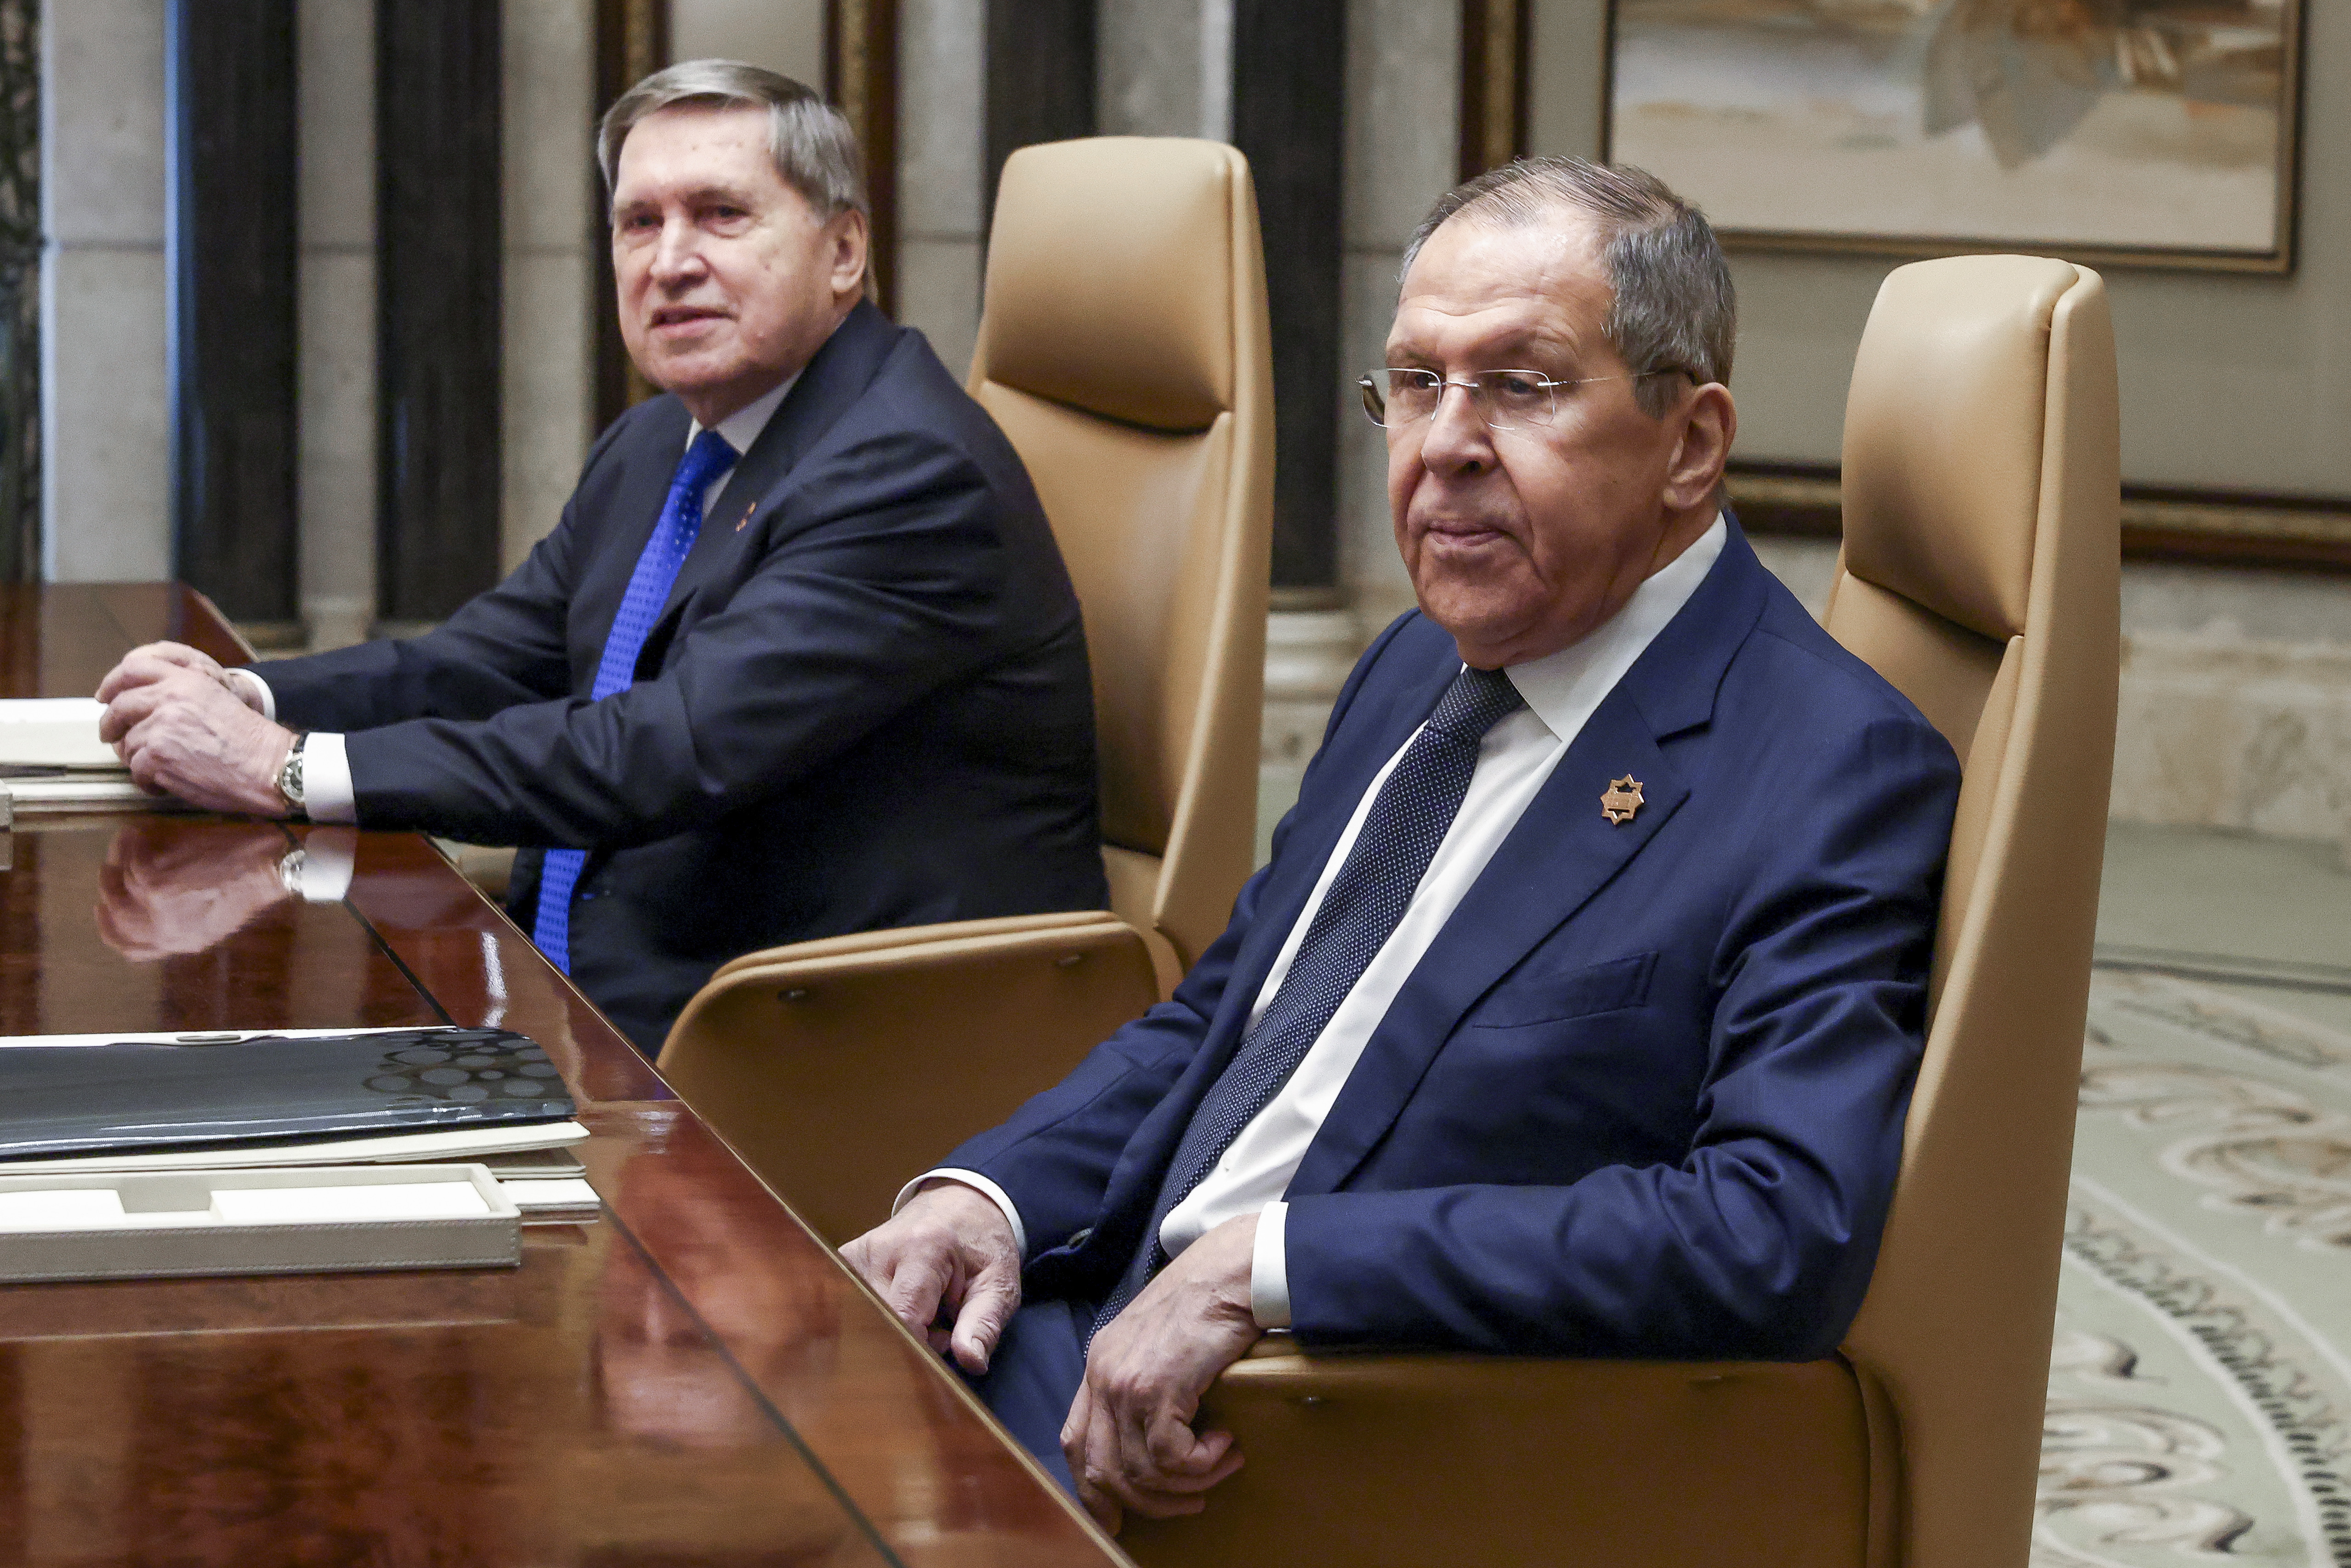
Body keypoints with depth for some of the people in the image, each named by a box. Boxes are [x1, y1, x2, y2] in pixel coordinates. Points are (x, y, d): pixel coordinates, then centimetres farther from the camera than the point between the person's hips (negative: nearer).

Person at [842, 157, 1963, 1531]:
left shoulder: (1837, 777, -13)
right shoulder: (1420, 670, 15)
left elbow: (1782, 1239, -26)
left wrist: (1266, 1264, -28)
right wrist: (985, 1197, 2)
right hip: (1129, 1346, 8)